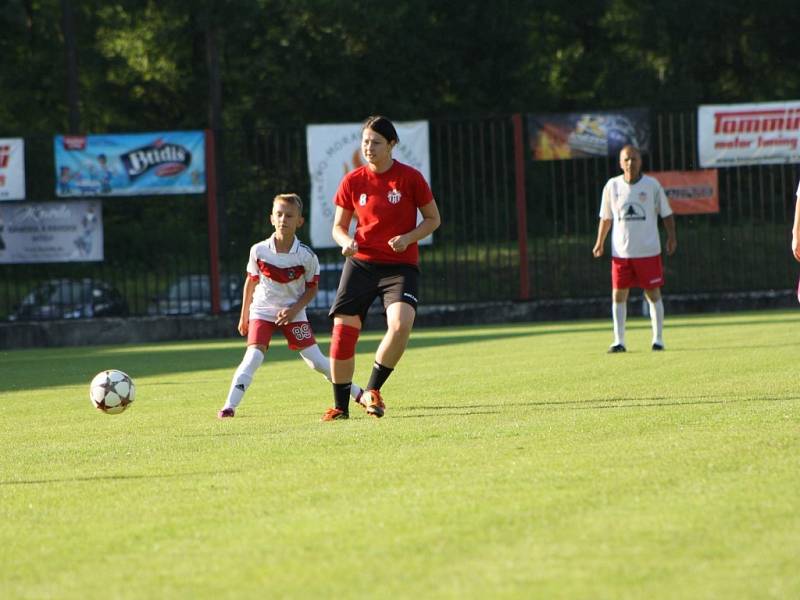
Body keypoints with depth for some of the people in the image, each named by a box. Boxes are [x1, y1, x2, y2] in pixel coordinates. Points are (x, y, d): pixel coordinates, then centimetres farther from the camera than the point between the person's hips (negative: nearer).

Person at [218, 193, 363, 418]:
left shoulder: (306, 256, -14)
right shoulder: (259, 251, -12)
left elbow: (312, 288, 0)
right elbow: (251, 281, 4)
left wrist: (294, 309, -14)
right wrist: (244, 316, 11)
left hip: (293, 313, 0)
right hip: (262, 311, 0)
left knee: (316, 360, -2)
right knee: (254, 356, -19)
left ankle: (358, 394, 15)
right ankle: (229, 406, -18)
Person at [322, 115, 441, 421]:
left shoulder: (410, 178, -5)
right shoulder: (352, 181, 1)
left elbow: (433, 219, 4)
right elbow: (339, 226, 11)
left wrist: (408, 238, -14)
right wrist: (346, 242, -12)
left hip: (400, 266, -2)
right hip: (360, 264, 2)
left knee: (401, 324, -27)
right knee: (342, 330, -5)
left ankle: (372, 391, -8)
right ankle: (340, 405, 13)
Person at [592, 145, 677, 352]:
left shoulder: (652, 185, -1)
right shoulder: (612, 186, 3)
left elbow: (666, 214, 5)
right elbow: (606, 218, 12)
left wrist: (671, 236, -6)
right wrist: (600, 242, 7)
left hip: (648, 251, -2)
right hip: (620, 251, 2)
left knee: (653, 294, 2)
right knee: (618, 295, 0)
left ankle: (658, 339, 10)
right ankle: (619, 341, 5)